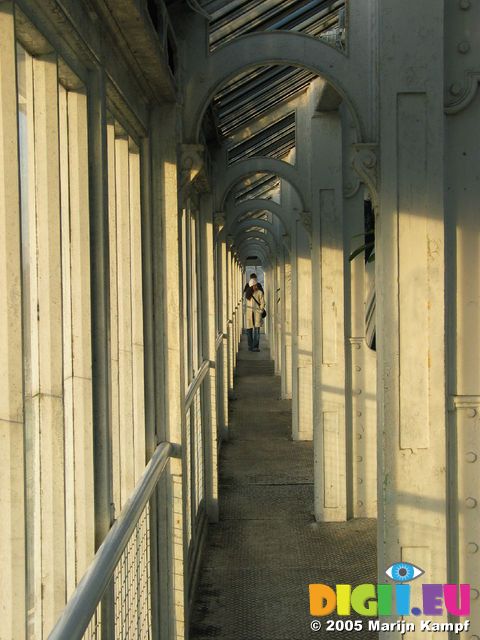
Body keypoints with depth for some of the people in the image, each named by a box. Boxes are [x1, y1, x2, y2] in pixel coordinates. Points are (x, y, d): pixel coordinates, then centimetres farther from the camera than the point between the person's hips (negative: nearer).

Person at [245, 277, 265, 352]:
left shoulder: (259, 292, -3)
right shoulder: (248, 293, 8)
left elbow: (262, 303, -3)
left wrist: (260, 311, -9)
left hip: (257, 312, -4)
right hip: (249, 313, 4)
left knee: (257, 330, -9)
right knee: (249, 329, 6)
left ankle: (255, 346, -10)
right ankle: (250, 345, 17)